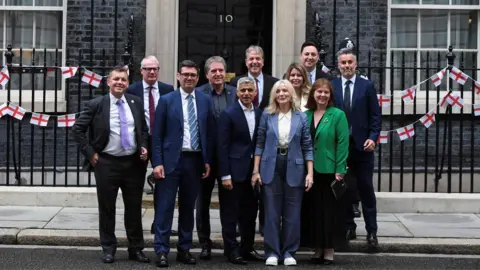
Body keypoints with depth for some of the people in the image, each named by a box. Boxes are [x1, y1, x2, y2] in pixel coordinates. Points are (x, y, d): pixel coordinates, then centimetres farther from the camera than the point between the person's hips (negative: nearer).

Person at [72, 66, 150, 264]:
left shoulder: (136, 103, 4)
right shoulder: (96, 105, -6)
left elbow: (144, 129, 16)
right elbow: (77, 129, -3)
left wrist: (144, 147, 1)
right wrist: (90, 153, -7)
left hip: (133, 162, 3)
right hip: (107, 163, -2)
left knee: (134, 208, 9)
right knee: (107, 208, 6)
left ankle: (136, 249, 20)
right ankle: (108, 249, 19)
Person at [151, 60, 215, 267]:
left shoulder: (205, 101, 7)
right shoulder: (166, 100, 0)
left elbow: (209, 133, 9)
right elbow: (157, 134, -2)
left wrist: (207, 161, 4)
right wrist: (157, 162, -9)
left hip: (195, 161, 3)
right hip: (171, 160, -3)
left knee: (188, 207, 11)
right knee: (165, 207, -1)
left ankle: (184, 249, 19)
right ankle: (161, 251, 3)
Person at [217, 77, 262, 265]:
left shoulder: (259, 114, 9)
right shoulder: (229, 114, -7)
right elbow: (223, 146, -10)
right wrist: (225, 175, -14)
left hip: (253, 171, 6)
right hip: (234, 171, -5)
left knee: (250, 214, 12)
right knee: (230, 215, 2)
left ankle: (247, 249, 23)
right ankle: (232, 251, 10)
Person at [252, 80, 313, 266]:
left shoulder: (301, 117, 2)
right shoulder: (267, 115, 2)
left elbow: (307, 147, 3)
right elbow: (260, 144, 4)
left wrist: (310, 173, -4)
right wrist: (256, 170, -2)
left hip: (294, 168, 0)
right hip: (271, 168, 0)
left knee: (292, 213, 4)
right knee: (272, 212, 3)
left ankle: (289, 252, 15)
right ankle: (272, 252, 11)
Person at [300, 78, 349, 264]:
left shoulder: (338, 115, -4)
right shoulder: (306, 115, 7)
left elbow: (342, 144, -8)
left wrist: (340, 171, -13)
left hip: (329, 171, -4)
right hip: (309, 171, 4)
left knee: (329, 210, 3)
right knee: (312, 210, 8)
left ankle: (329, 250, 13)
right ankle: (317, 249, 18)